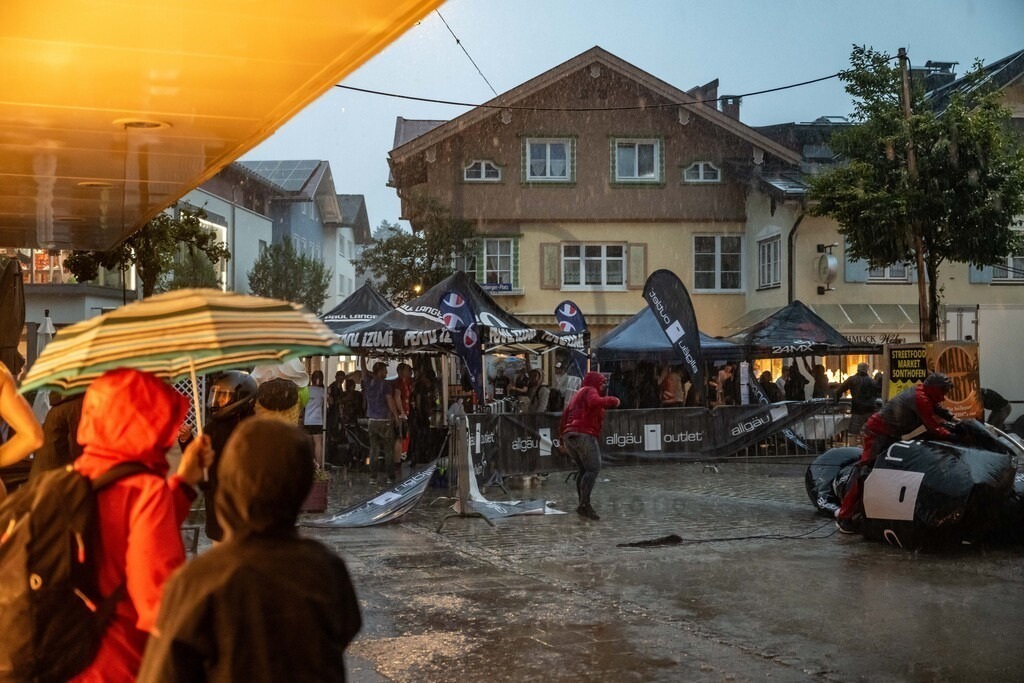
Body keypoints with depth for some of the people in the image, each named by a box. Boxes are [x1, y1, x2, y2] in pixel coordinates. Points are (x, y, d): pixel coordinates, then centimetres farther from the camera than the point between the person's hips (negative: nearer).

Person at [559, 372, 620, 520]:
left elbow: (565, 414, 27)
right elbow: (595, 402, -20)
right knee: (593, 468, -13)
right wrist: (611, 400, -8)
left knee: (582, 469, 14)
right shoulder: (590, 390, 3)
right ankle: (585, 504, -24)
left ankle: (583, 504, 9)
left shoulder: (578, 394, 30)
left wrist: (562, 434, 28)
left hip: (568, 435, 10)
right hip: (583, 434, -10)